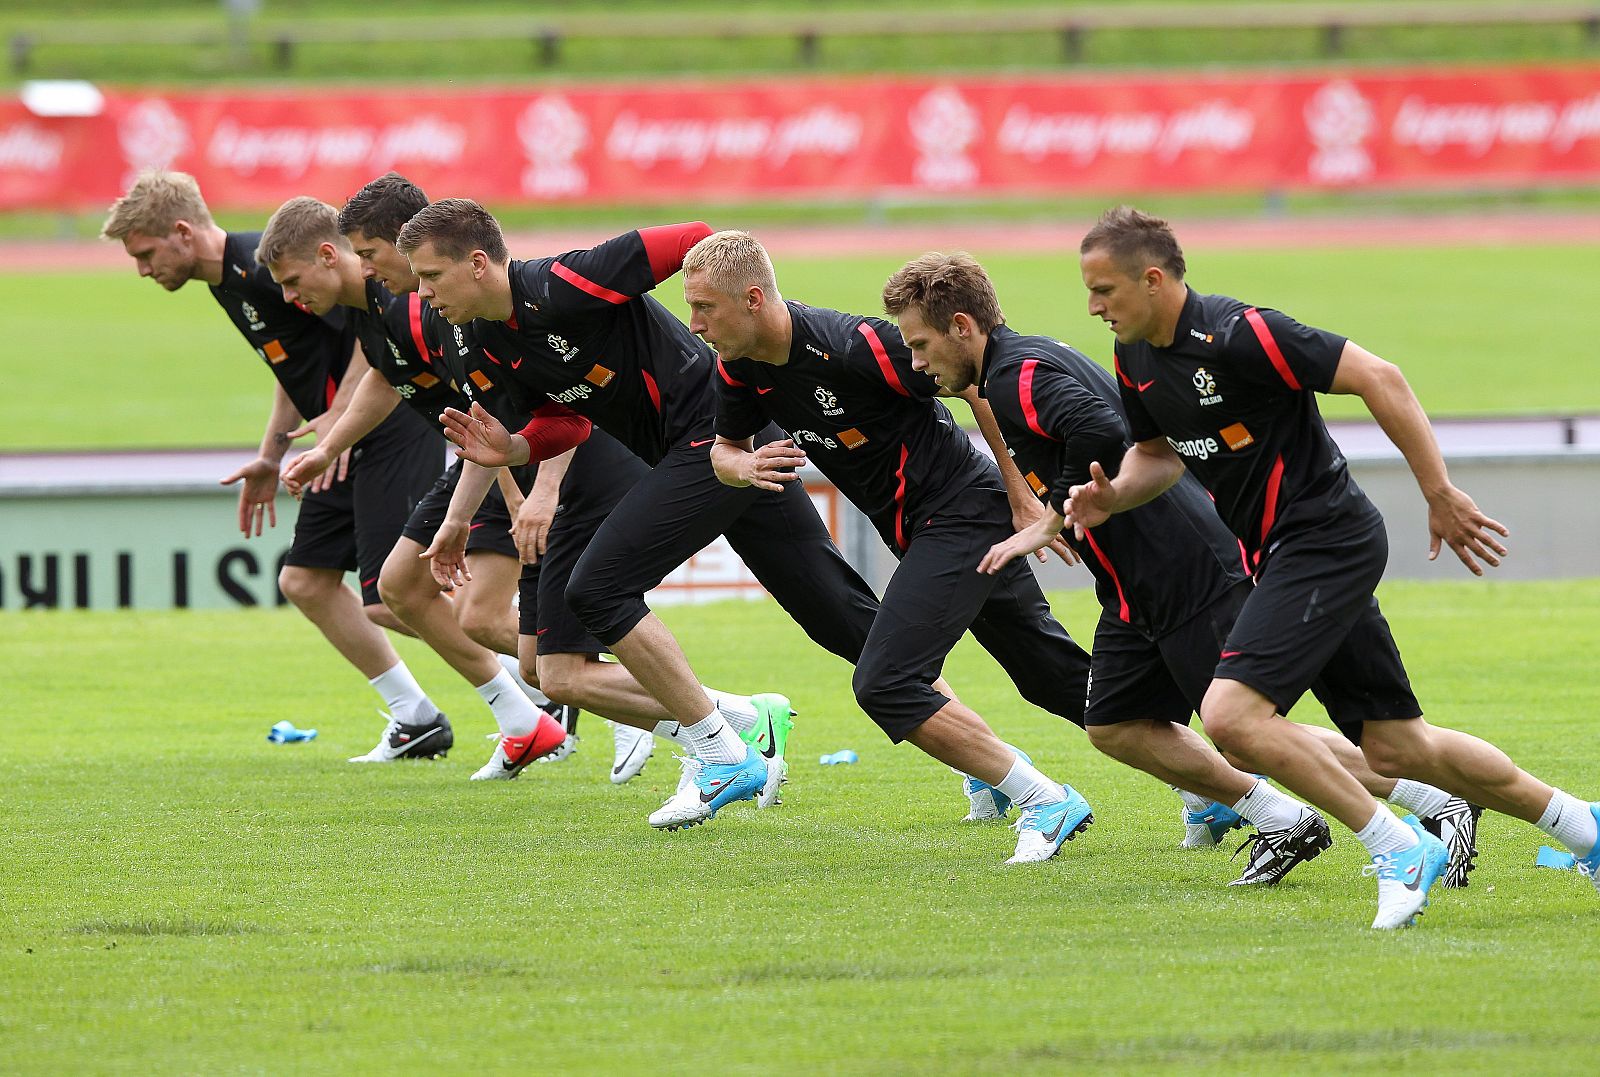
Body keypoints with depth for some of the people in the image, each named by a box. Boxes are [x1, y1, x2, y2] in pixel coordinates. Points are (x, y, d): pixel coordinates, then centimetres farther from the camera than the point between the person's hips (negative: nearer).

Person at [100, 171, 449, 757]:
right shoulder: (228, 282, 13)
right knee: (305, 580, 11)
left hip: (392, 432, -11)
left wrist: (342, 415, -23)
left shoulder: (265, 266, -20)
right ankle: (417, 721, 17)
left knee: (389, 602, -14)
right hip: (351, 443, 11)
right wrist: (270, 456, 23)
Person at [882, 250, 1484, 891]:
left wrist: (1049, 523, -22)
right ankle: (1282, 823, 16)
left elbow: (1101, 433, -34)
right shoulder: (1024, 364, 16)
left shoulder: (1018, 376, -16)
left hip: (1192, 569, -11)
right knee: (1114, 726, 11)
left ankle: (1440, 807, -4)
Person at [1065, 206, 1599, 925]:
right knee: (1396, 747, 11)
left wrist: (1441, 496, -18)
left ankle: (1399, 850, -12)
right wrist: (1111, 496, -1)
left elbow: (1378, 378, -20)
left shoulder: (1238, 335, -21)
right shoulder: (1136, 359, 5)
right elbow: (1159, 452, 21)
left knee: (1231, 713, -22)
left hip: (1325, 537, -9)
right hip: (1280, 556, 9)